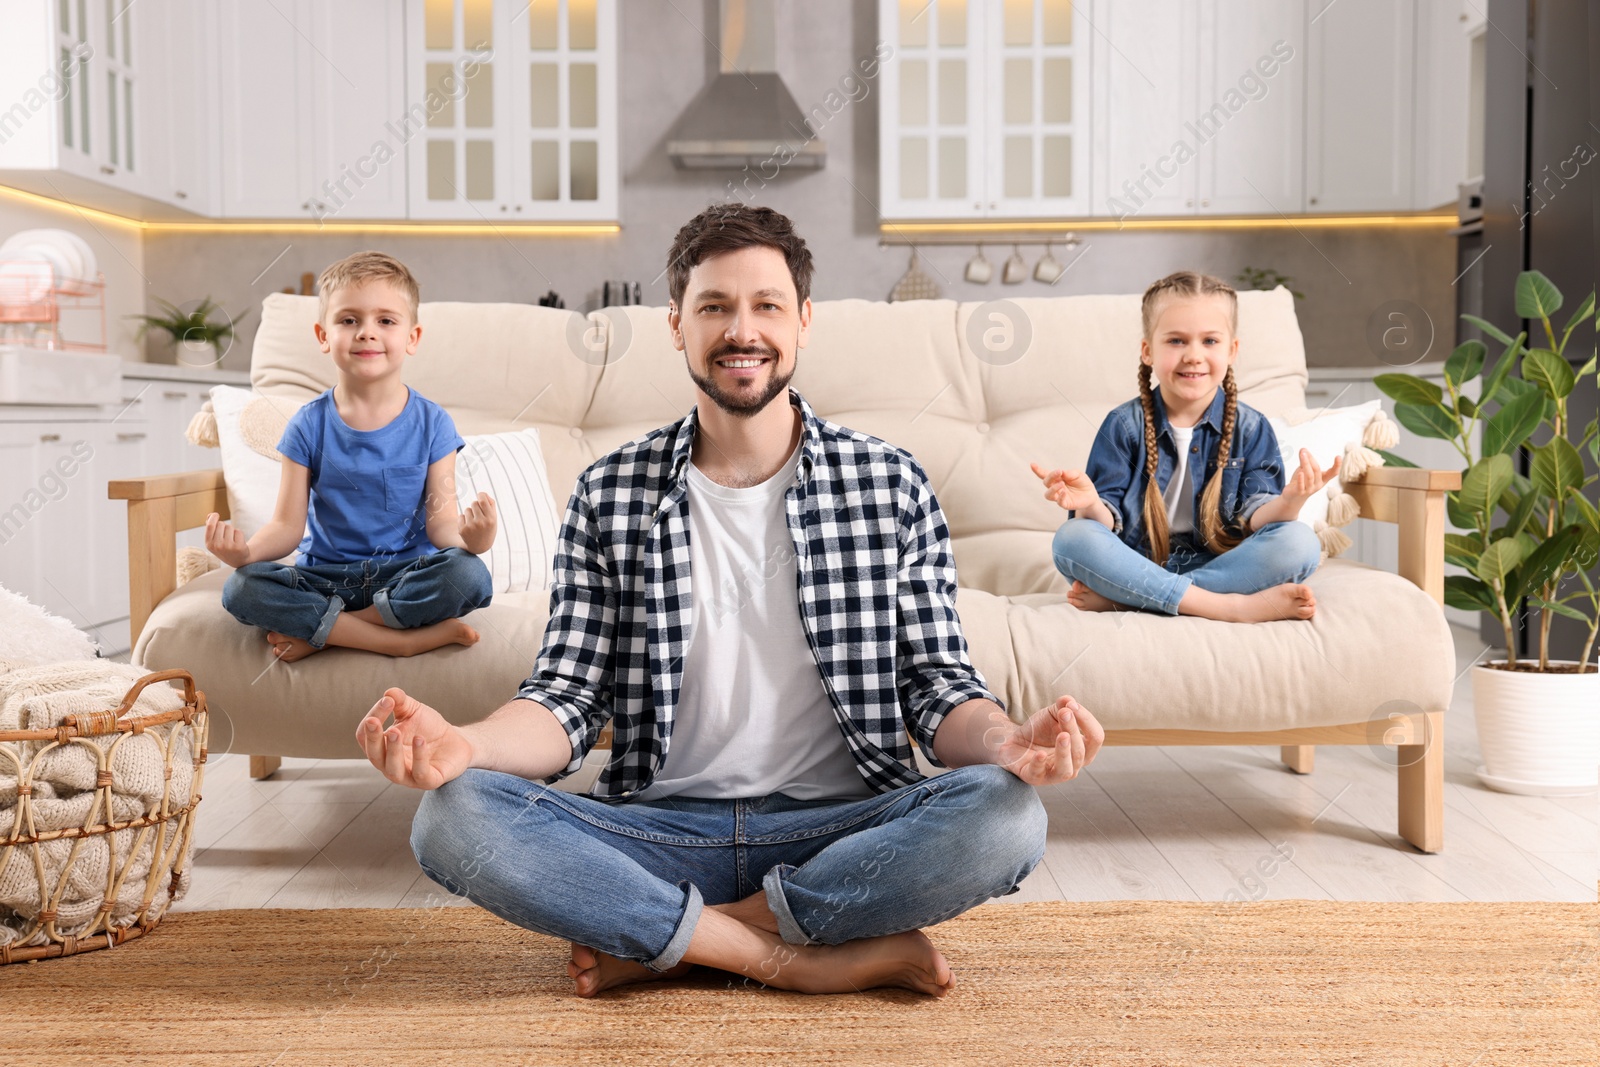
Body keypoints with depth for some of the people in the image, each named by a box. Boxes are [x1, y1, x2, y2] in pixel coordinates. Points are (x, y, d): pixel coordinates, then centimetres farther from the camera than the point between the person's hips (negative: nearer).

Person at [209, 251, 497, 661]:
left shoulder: (431, 423, -1)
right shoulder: (309, 426, 1)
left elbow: (440, 521, -6)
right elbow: (288, 525, -2)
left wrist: (468, 537, -31)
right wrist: (246, 550, -25)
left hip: (404, 573, -1)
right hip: (326, 576, 1)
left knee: (469, 575, -32)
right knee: (241, 588, -26)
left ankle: (316, 632, -17)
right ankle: (408, 638, -25)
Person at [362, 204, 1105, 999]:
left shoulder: (891, 486, 4)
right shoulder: (608, 496, 5)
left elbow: (938, 688, 3)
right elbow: (570, 695, 1)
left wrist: (1007, 741, -22)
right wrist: (461, 744, -22)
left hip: (839, 831, 0)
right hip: (662, 830, 0)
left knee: (1005, 815, -30)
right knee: (451, 816, -25)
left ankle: (660, 945, -16)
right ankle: (808, 959, -21)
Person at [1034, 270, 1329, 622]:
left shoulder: (1251, 428, 3)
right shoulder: (1124, 425, 0)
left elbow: (1255, 519, -6)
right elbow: (1110, 523, -5)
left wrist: (1290, 501, -29)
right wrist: (1090, 505, -30)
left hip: (1219, 565, 1)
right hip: (1138, 564, -1)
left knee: (1300, 543, -26)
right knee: (1071, 538, -29)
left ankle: (1117, 598, -28)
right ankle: (1234, 606, -30)